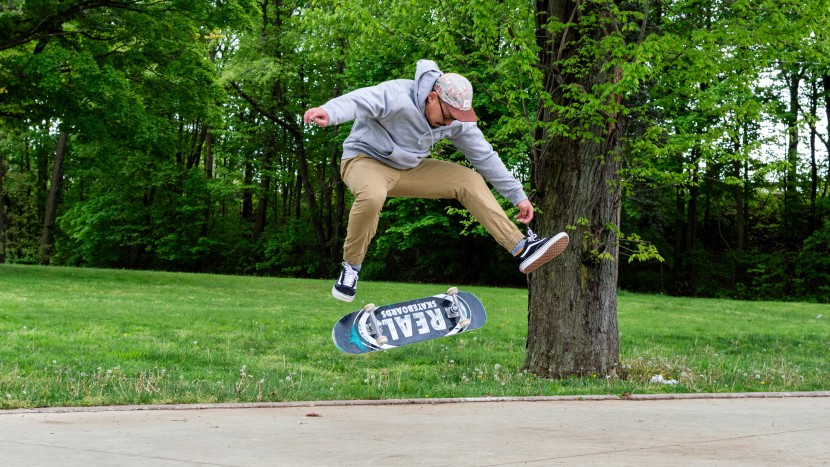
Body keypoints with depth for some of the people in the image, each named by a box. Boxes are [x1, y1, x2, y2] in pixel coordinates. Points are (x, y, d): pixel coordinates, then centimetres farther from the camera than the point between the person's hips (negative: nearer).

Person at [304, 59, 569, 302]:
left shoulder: (457, 120, -7)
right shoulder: (398, 96, -28)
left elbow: (485, 157, 3)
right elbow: (360, 100, -47)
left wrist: (518, 196, 4)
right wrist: (328, 112, -70)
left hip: (410, 170, 6)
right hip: (365, 160, -6)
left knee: (470, 180, -7)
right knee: (371, 196, -41)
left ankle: (522, 249, -7)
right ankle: (351, 267, -17)